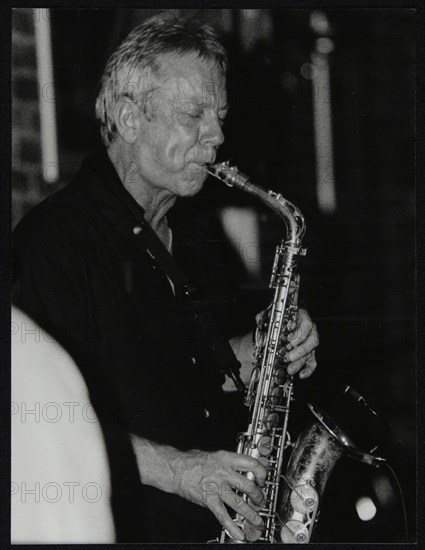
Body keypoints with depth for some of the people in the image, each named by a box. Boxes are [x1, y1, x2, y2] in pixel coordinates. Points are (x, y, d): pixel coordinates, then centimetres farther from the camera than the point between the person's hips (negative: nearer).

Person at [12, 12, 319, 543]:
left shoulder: (187, 231, 18)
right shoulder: (55, 237, -12)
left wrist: (253, 354, 9)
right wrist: (173, 468, -22)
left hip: (222, 521, 8)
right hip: (127, 528, -7)